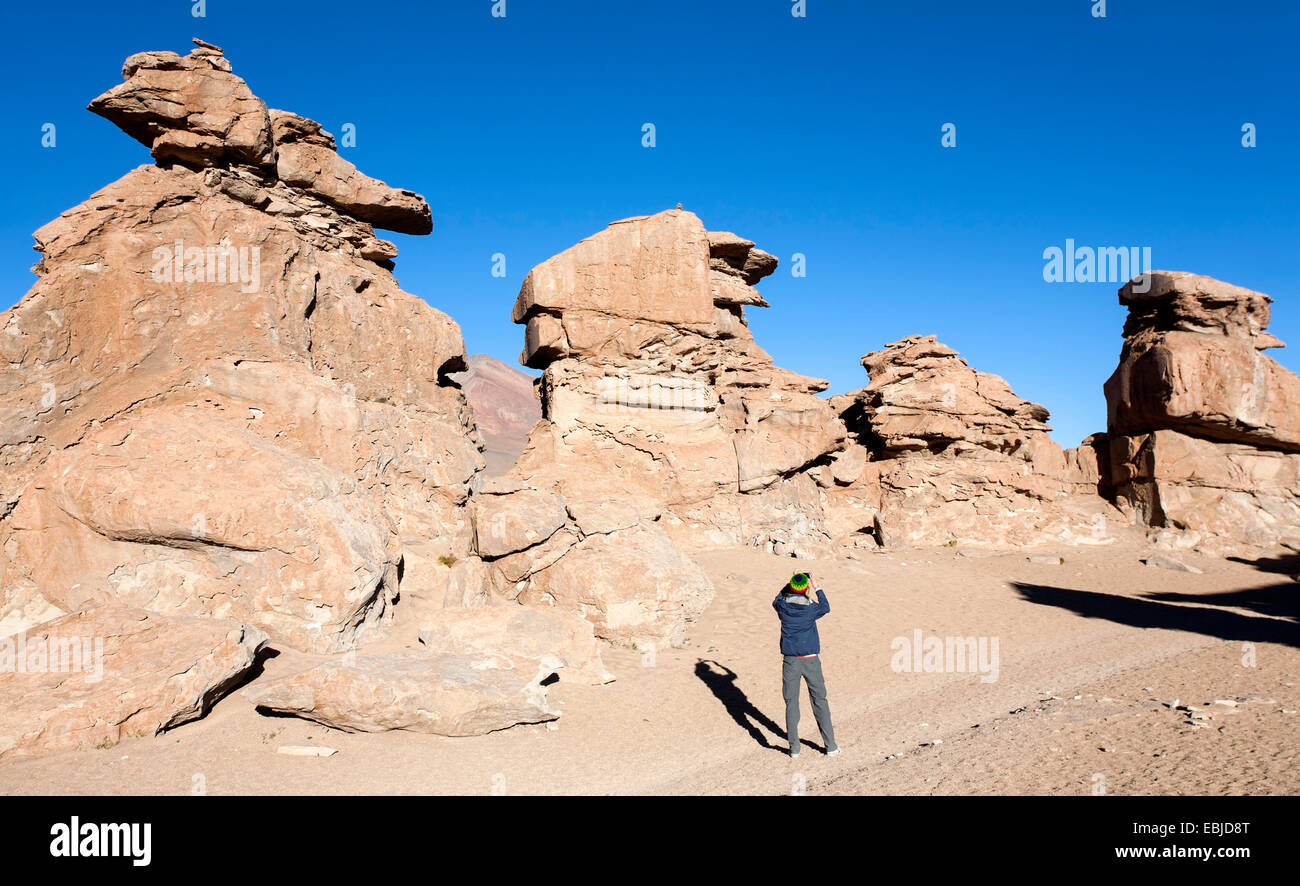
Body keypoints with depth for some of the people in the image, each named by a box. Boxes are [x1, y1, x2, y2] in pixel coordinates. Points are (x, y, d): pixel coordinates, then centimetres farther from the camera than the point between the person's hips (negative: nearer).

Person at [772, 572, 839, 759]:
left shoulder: (783, 607, -8)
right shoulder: (811, 609, -12)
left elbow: (776, 601, 18)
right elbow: (826, 607, 12)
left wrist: (788, 584, 19)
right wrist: (817, 587, 15)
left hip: (790, 661, 1)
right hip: (811, 661, -1)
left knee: (791, 703, 8)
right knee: (819, 701, 11)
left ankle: (794, 748, 11)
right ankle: (830, 746, 17)